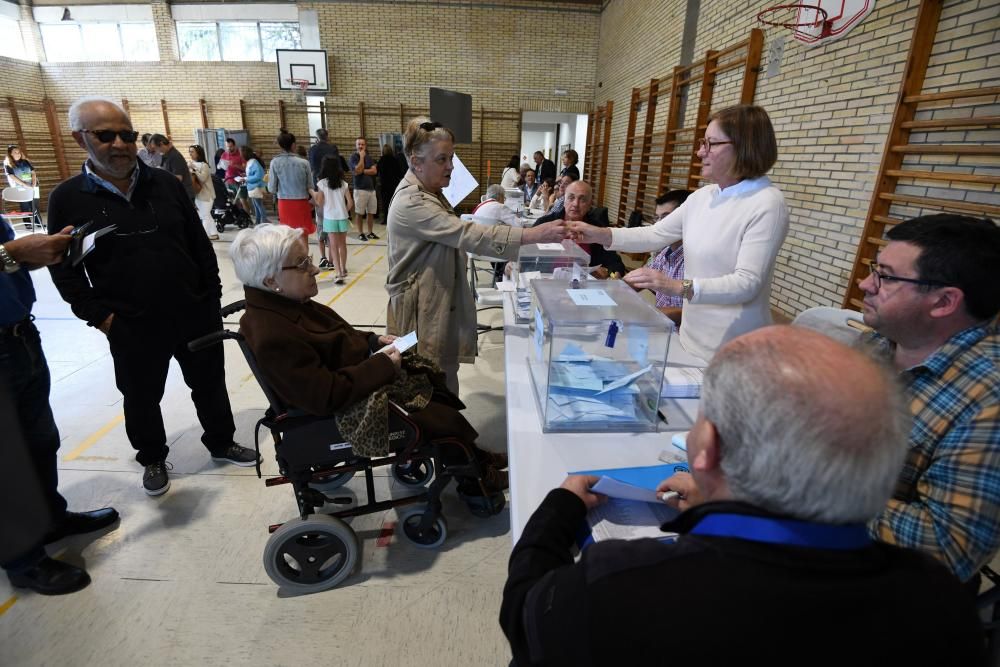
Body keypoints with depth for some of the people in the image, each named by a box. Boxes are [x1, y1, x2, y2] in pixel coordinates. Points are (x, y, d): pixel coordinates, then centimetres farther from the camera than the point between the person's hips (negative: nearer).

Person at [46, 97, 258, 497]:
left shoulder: (165, 184, 1)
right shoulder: (68, 199, -3)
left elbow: (200, 245, 5)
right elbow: (64, 269, 0)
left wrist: (211, 296, 3)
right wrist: (99, 316, -8)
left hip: (195, 314, 2)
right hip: (131, 327, -1)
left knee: (210, 384, 15)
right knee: (142, 398, 15)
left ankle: (221, 443, 37)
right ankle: (153, 460, 39)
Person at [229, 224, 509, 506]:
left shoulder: (286, 303, -1)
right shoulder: (273, 337, -30)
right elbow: (328, 395, -30)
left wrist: (374, 341, 0)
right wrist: (383, 365, -23)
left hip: (361, 375, 10)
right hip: (356, 411, -10)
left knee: (434, 382, 14)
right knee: (445, 419, -6)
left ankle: (473, 456, 30)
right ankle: (476, 479, 22)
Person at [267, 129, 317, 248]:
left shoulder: (275, 162, -6)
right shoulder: (303, 163, -8)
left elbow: (272, 189, -4)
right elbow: (310, 187, -2)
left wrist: (268, 182, 19)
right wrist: (311, 201, 17)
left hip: (284, 203, 1)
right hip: (301, 203, -1)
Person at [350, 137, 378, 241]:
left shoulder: (369, 157, 14)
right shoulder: (353, 157, -2)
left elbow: (374, 171, 1)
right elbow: (358, 170, -18)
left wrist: (363, 171, -10)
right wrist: (362, 156, -11)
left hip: (371, 188, 5)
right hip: (360, 189, -5)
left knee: (371, 212, 6)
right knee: (359, 213, 0)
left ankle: (370, 232, 16)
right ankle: (360, 233, 7)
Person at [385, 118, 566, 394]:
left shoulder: (428, 193, 10)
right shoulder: (412, 203, -24)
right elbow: (466, 234, -34)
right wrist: (533, 235, -39)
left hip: (440, 302, 9)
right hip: (424, 309, -9)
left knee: (443, 384, 16)